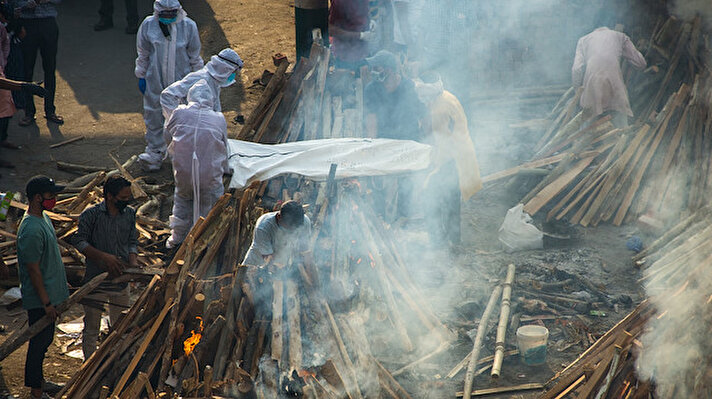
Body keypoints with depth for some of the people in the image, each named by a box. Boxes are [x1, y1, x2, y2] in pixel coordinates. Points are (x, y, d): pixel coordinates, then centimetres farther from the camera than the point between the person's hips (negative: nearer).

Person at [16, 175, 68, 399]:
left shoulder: (43, 217, 5)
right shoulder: (31, 230, -27)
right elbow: (34, 271, -24)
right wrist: (46, 303, -19)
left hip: (49, 294, 10)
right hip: (39, 299, -10)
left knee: (45, 339, 22)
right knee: (39, 343, 3)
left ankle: (39, 380, 37)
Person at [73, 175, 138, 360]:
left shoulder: (130, 214, 1)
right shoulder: (91, 215, -13)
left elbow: (132, 242, 9)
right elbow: (80, 242, -11)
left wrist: (133, 262, -10)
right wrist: (104, 257, -21)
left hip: (121, 280, 4)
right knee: (91, 328, 7)